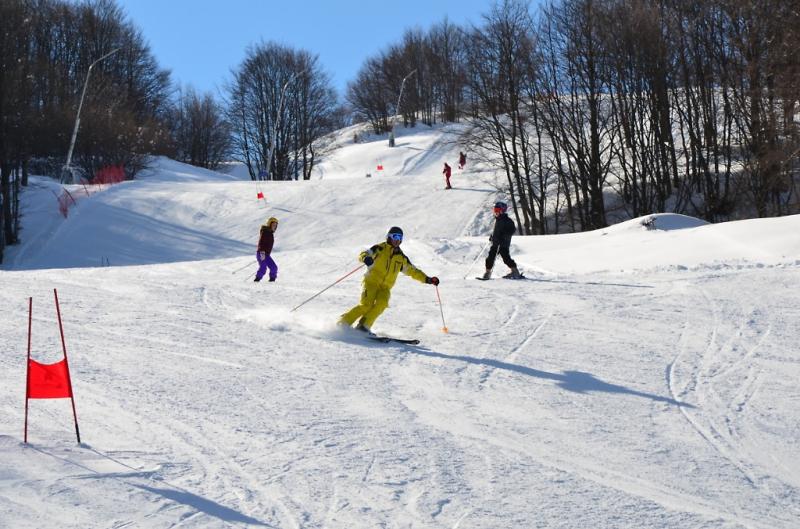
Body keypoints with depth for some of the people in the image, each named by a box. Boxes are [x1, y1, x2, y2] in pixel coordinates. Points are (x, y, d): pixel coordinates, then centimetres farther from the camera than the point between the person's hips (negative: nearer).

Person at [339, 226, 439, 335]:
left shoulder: (401, 257, 15)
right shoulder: (380, 248, 1)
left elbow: (413, 271, 23)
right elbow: (363, 254, -9)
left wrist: (427, 279, 12)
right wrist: (366, 258, -34)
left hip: (385, 287, 4)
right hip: (372, 282, -4)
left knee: (382, 303, -26)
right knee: (367, 305, -23)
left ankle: (363, 326, -21)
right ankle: (343, 323, -11)